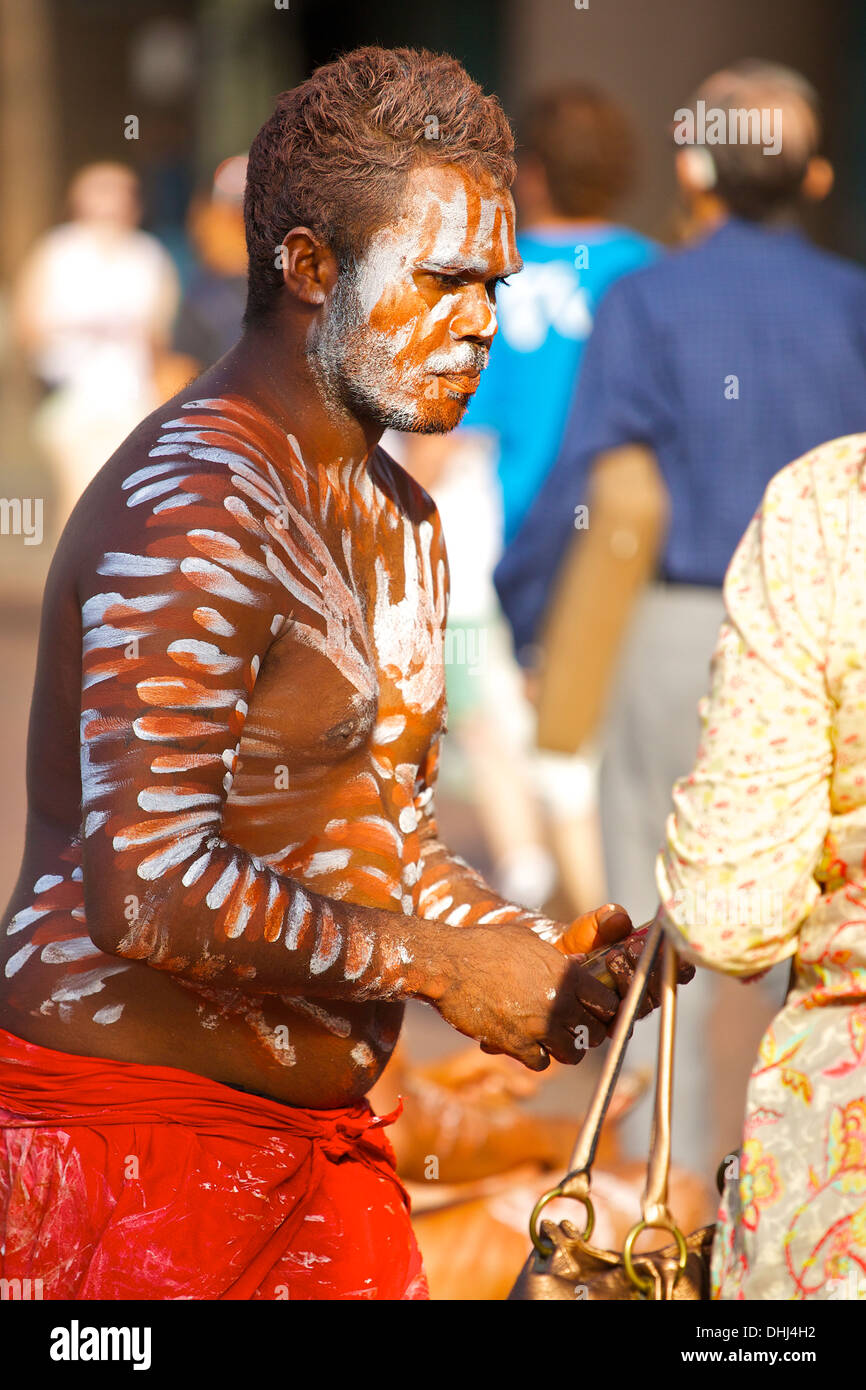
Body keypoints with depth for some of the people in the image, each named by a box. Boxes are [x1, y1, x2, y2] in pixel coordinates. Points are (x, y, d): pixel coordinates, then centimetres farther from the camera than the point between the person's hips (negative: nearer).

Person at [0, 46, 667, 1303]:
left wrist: (540, 952, 2)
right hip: (136, 1144, -9)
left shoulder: (401, 524, 15)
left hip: (319, 1143, 9)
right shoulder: (192, 516, -18)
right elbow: (151, 894, -25)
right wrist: (444, 969, -15)